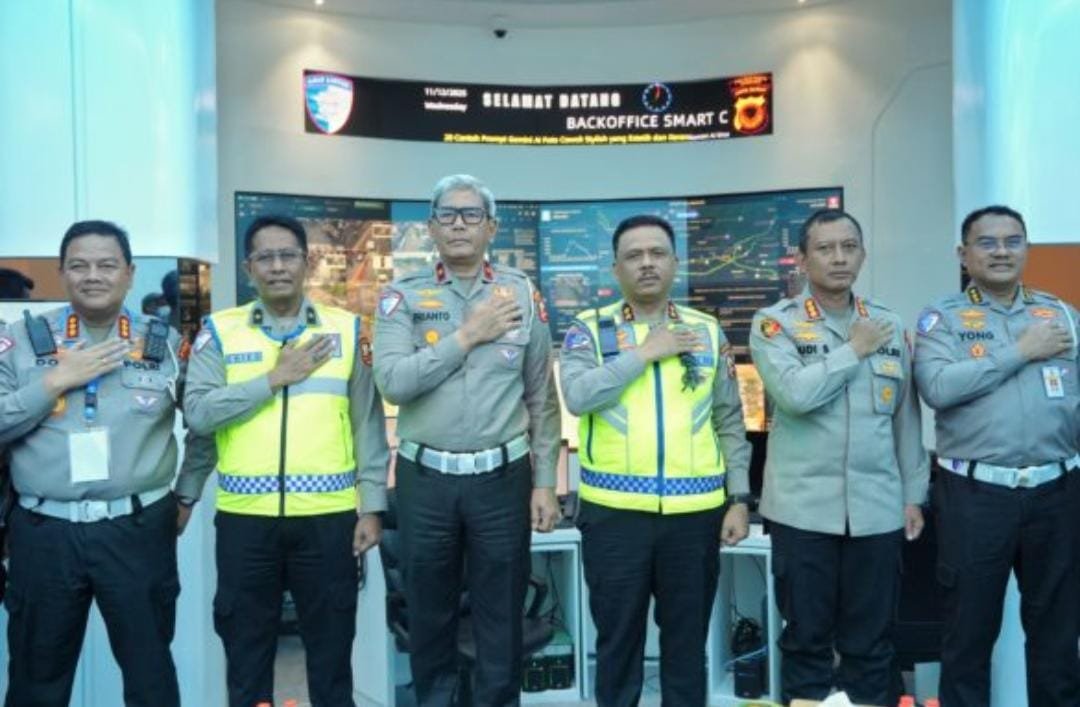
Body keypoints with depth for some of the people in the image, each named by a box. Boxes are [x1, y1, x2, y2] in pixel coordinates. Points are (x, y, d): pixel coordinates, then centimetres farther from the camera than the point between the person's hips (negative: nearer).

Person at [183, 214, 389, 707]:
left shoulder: (346, 329, 4)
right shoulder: (219, 331, 4)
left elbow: (368, 424, 3)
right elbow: (198, 413, -9)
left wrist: (372, 507, -1)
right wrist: (276, 377, -13)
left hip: (329, 516, 0)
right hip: (245, 517, 1)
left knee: (331, 648, 12)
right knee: (246, 649, 14)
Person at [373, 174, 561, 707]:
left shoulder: (522, 295, 1)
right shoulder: (403, 297, -1)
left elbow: (541, 399, 4)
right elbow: (393, 381, -15)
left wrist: (545, 481, 1)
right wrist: (468, 335, -15)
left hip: (501, 477, 0)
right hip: (425, 477, 0)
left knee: (501, 614, 11)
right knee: (428, 612, 15)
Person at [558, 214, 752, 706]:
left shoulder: (708, 332, 7)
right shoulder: (589, 330, 1)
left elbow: (730, 423, 9)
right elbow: (577, 396, -17)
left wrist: (738, 499, 3)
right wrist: (645, 353, -15)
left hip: (696, 513, 2)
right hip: (614, 512, -1)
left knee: (687, 639, 14)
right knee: (618, 638, 12)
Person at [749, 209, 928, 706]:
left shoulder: (890, 326, 10)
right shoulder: (775, 323, -3)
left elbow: (906, 418, 13)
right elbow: (794, 393, -20)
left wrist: (914, 494, 11)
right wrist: (855, 350, -9)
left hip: (877, 508, 3)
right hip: (803, 508, -3)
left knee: (872, 640, 12)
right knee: (807, 637, 8)